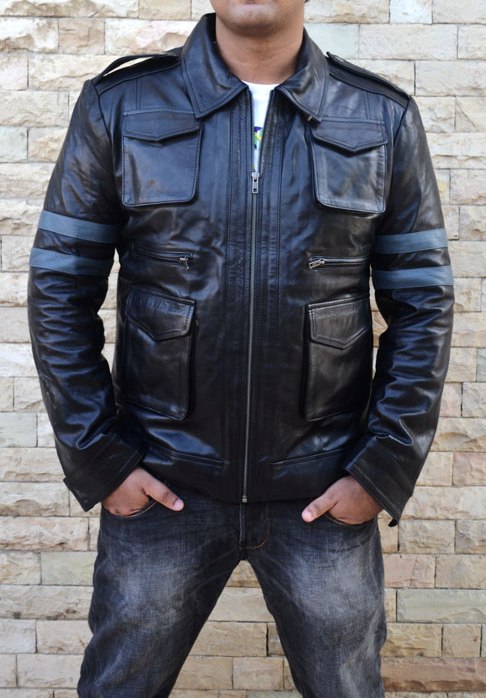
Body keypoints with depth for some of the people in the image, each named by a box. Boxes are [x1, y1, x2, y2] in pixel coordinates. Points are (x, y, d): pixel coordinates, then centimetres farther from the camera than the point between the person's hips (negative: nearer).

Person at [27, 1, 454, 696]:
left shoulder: (385, 119, 0)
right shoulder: (120, 107, -2)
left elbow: (422, 304, 2)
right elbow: (60, 287, 0)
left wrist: (385, 468, -4)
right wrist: (96, 457, -5)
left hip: (326, 495, 1)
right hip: (160, 485, 0)